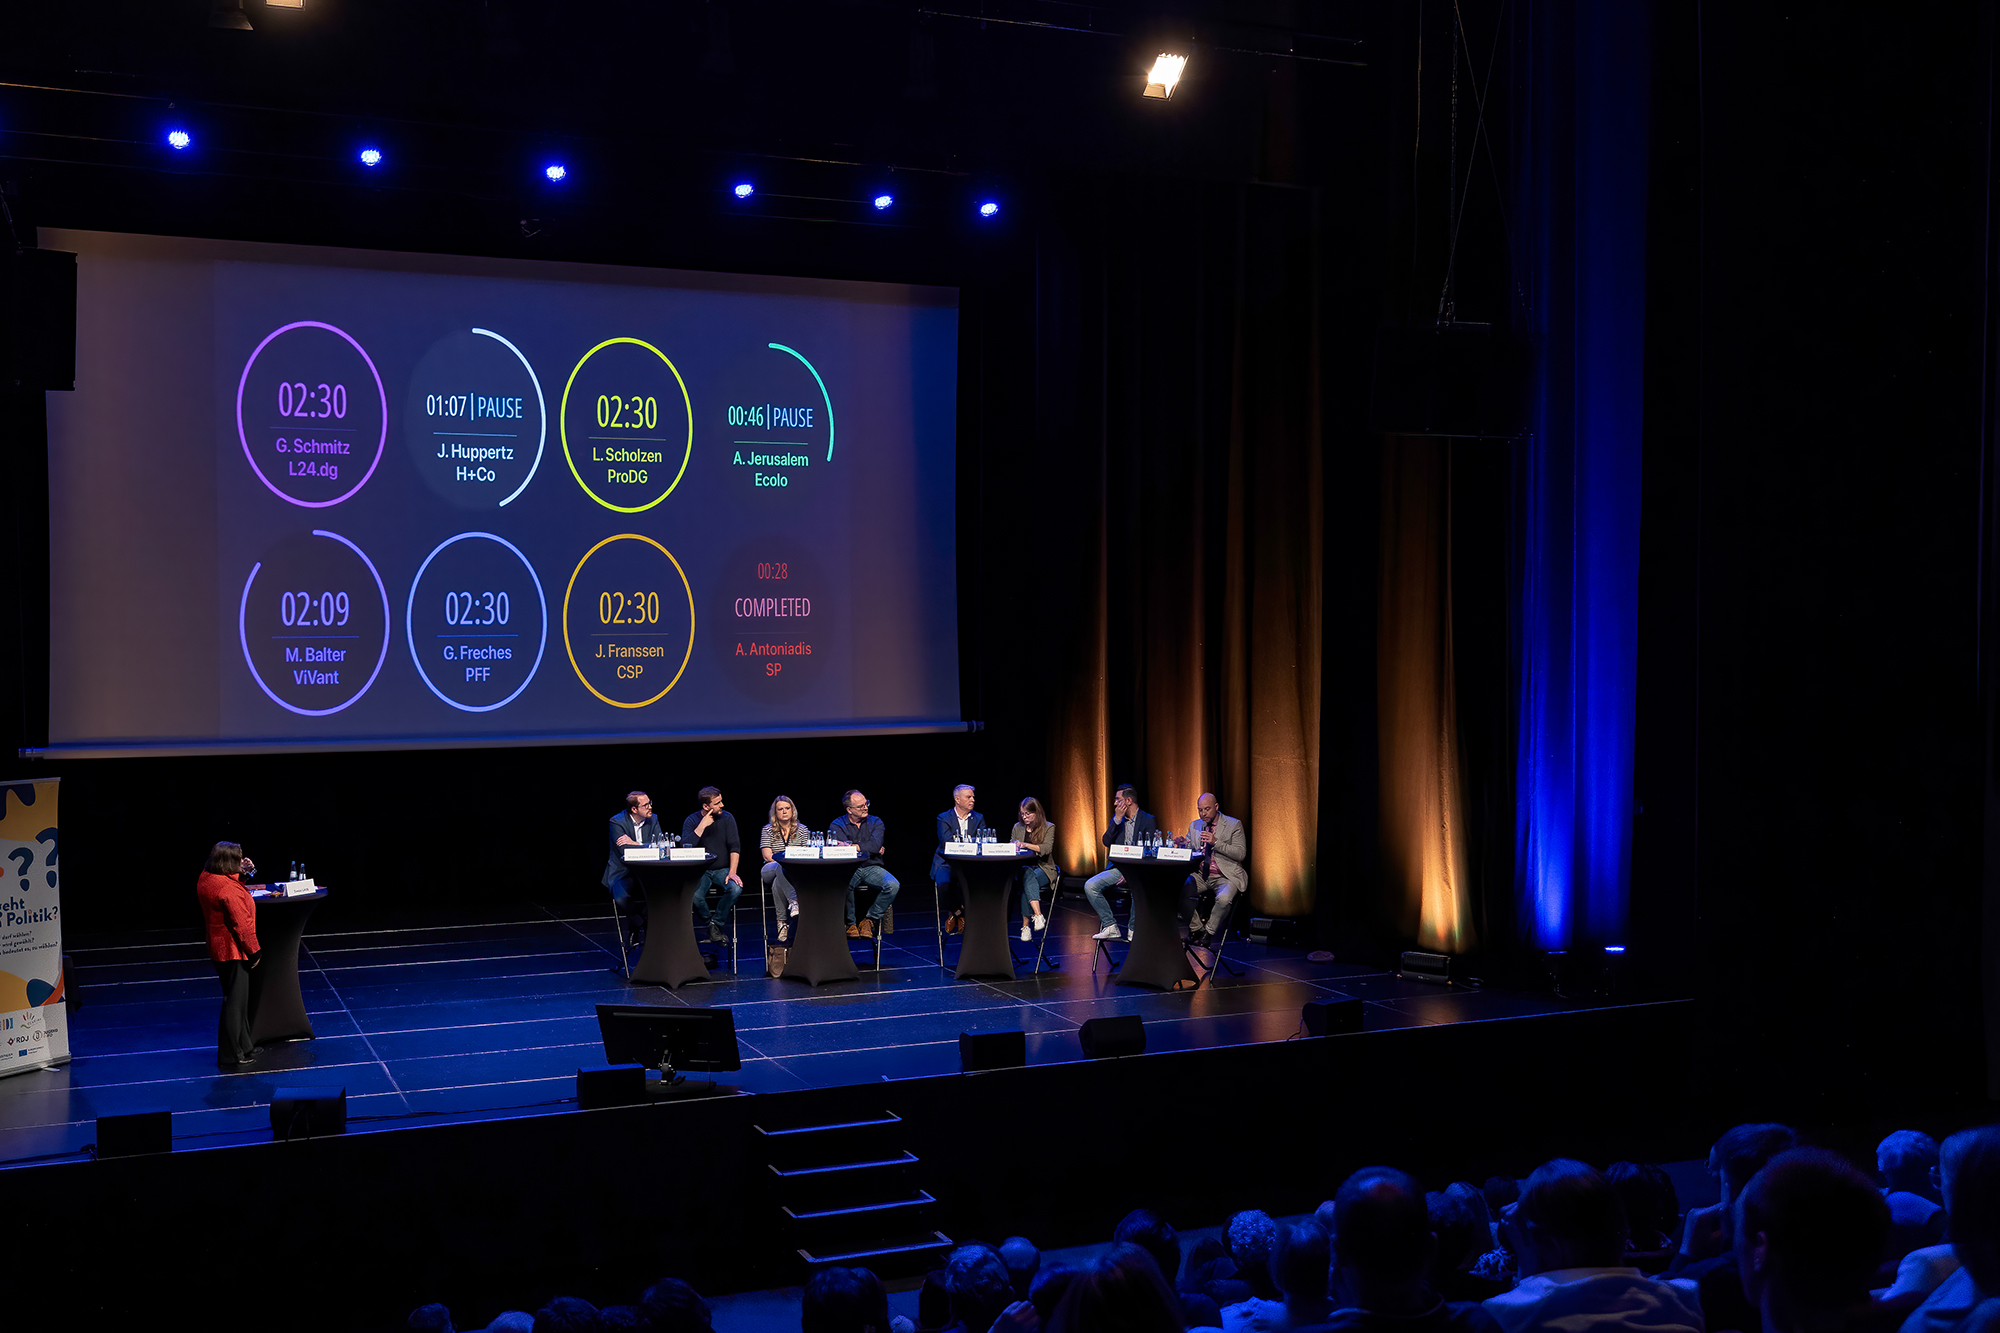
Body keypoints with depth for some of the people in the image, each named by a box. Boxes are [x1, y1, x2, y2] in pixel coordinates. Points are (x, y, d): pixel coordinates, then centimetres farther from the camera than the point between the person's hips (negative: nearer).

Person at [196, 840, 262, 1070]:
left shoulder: (205, 878, 1)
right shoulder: (228, 889, -27)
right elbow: (242, 925, -24)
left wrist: (241, 873, 3)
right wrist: (254, 951, -14)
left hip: (218, 948, 10)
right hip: (233, 951, -10)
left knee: (237, 999, 21)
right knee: (235, 1003, 0)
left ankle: (244, 1047, 34)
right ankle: (230, 1058, 6)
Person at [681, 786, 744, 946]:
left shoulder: (727, 818, 1)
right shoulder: (691, 821, -2)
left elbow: (735, 847, -5)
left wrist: (732, 872, -17)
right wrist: (702, 826, -21)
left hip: (722, 869, 1)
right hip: (700, 871, -1)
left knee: (736, 888, -30)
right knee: (694, 895, -32)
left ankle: (716, 924, -8)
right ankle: (709, 923, -1)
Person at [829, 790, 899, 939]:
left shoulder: (875, 823, 9)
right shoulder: (837, 825, 5)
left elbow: (875, 845, -9)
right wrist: (868, 849, -13)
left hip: (871, 867, 2)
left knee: (893, 885, -27)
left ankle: (870, 919, -6)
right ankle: (850, 923, -15)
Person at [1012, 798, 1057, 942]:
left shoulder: (1048, 827, 2)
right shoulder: (1017, 827, 14)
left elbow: (1047, 849, -13)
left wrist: (1026, 845, -25)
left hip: (1043, 868, -2)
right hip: (1022, 867, 2)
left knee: (1027, 880, -36)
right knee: (1028, 875, -36)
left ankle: (1025, 925, -38)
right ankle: (1038, 915, -49)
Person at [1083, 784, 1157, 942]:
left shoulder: (1148, 821, -2)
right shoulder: (1117, 819, 16)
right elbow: (1106, 842, 4)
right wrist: (1117, 819, -6)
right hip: (1118, 868, 6)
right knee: (1090, 885, -17)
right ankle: (1110, 927, -11)